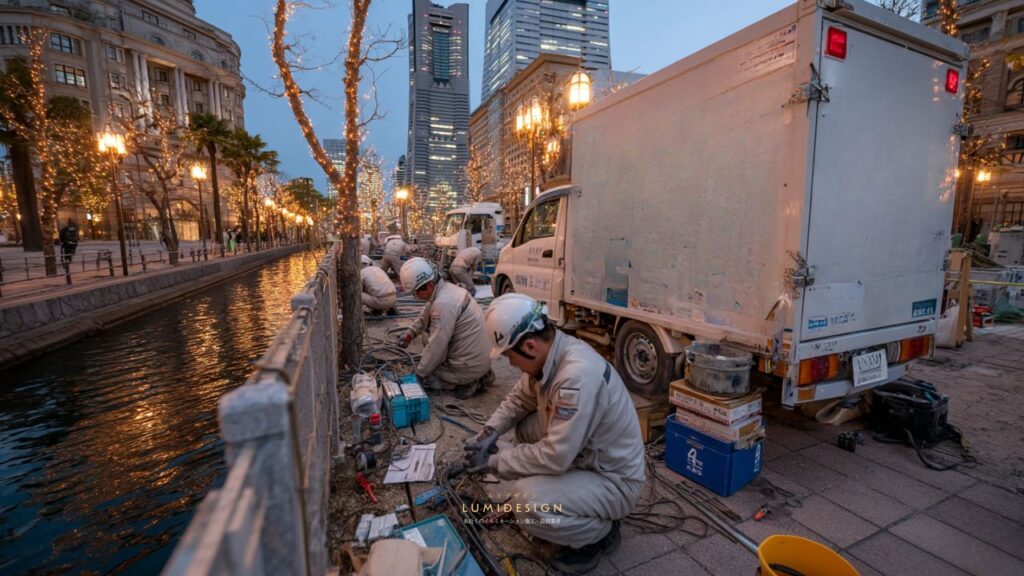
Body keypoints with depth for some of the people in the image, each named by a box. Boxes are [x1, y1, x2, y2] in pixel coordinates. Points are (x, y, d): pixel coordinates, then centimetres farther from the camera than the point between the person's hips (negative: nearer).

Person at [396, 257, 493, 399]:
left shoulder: (443, 304, -26)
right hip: (479, 358, 8)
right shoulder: (446, 288, 3)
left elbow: (436, 345, -20)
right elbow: (425, 316, 21)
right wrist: (410, 332, 9)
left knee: (421, 376, 7)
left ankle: (467, 383, -2)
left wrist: (420, 372, -8)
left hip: (469, 366, -8)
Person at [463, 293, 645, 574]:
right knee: (524, 427, 6)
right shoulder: (548, 353, -7)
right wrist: (490, 432, -5)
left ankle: (600, 532, 4)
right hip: (582, 456, 9)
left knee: (527, 501, -26)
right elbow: (520, 397, 9)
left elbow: (555, 456, -32)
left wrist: (493, 462, -20)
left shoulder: (577, 375, -35)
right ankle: (579, 499, 18)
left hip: (614, 479, -8)